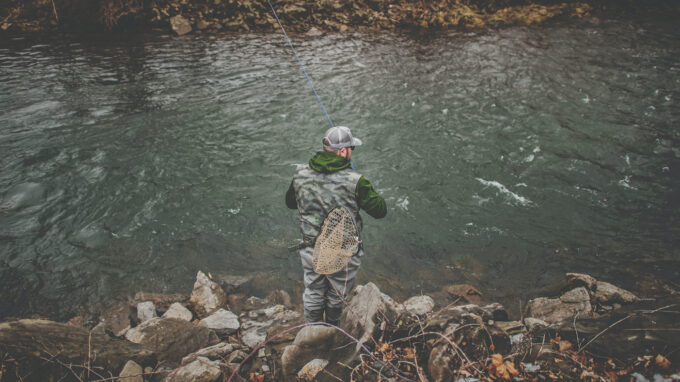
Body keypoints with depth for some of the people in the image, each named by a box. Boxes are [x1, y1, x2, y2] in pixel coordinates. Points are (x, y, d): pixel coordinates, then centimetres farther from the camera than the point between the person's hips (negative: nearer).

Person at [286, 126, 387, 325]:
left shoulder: (301, 173, -9)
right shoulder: (354, 181, -23)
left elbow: (290, 202, 8)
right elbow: (380, 211, -12)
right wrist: (366, 189, 4)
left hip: (311, 252, 3)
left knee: (313, 294, 25)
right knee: (336, 297, 23)